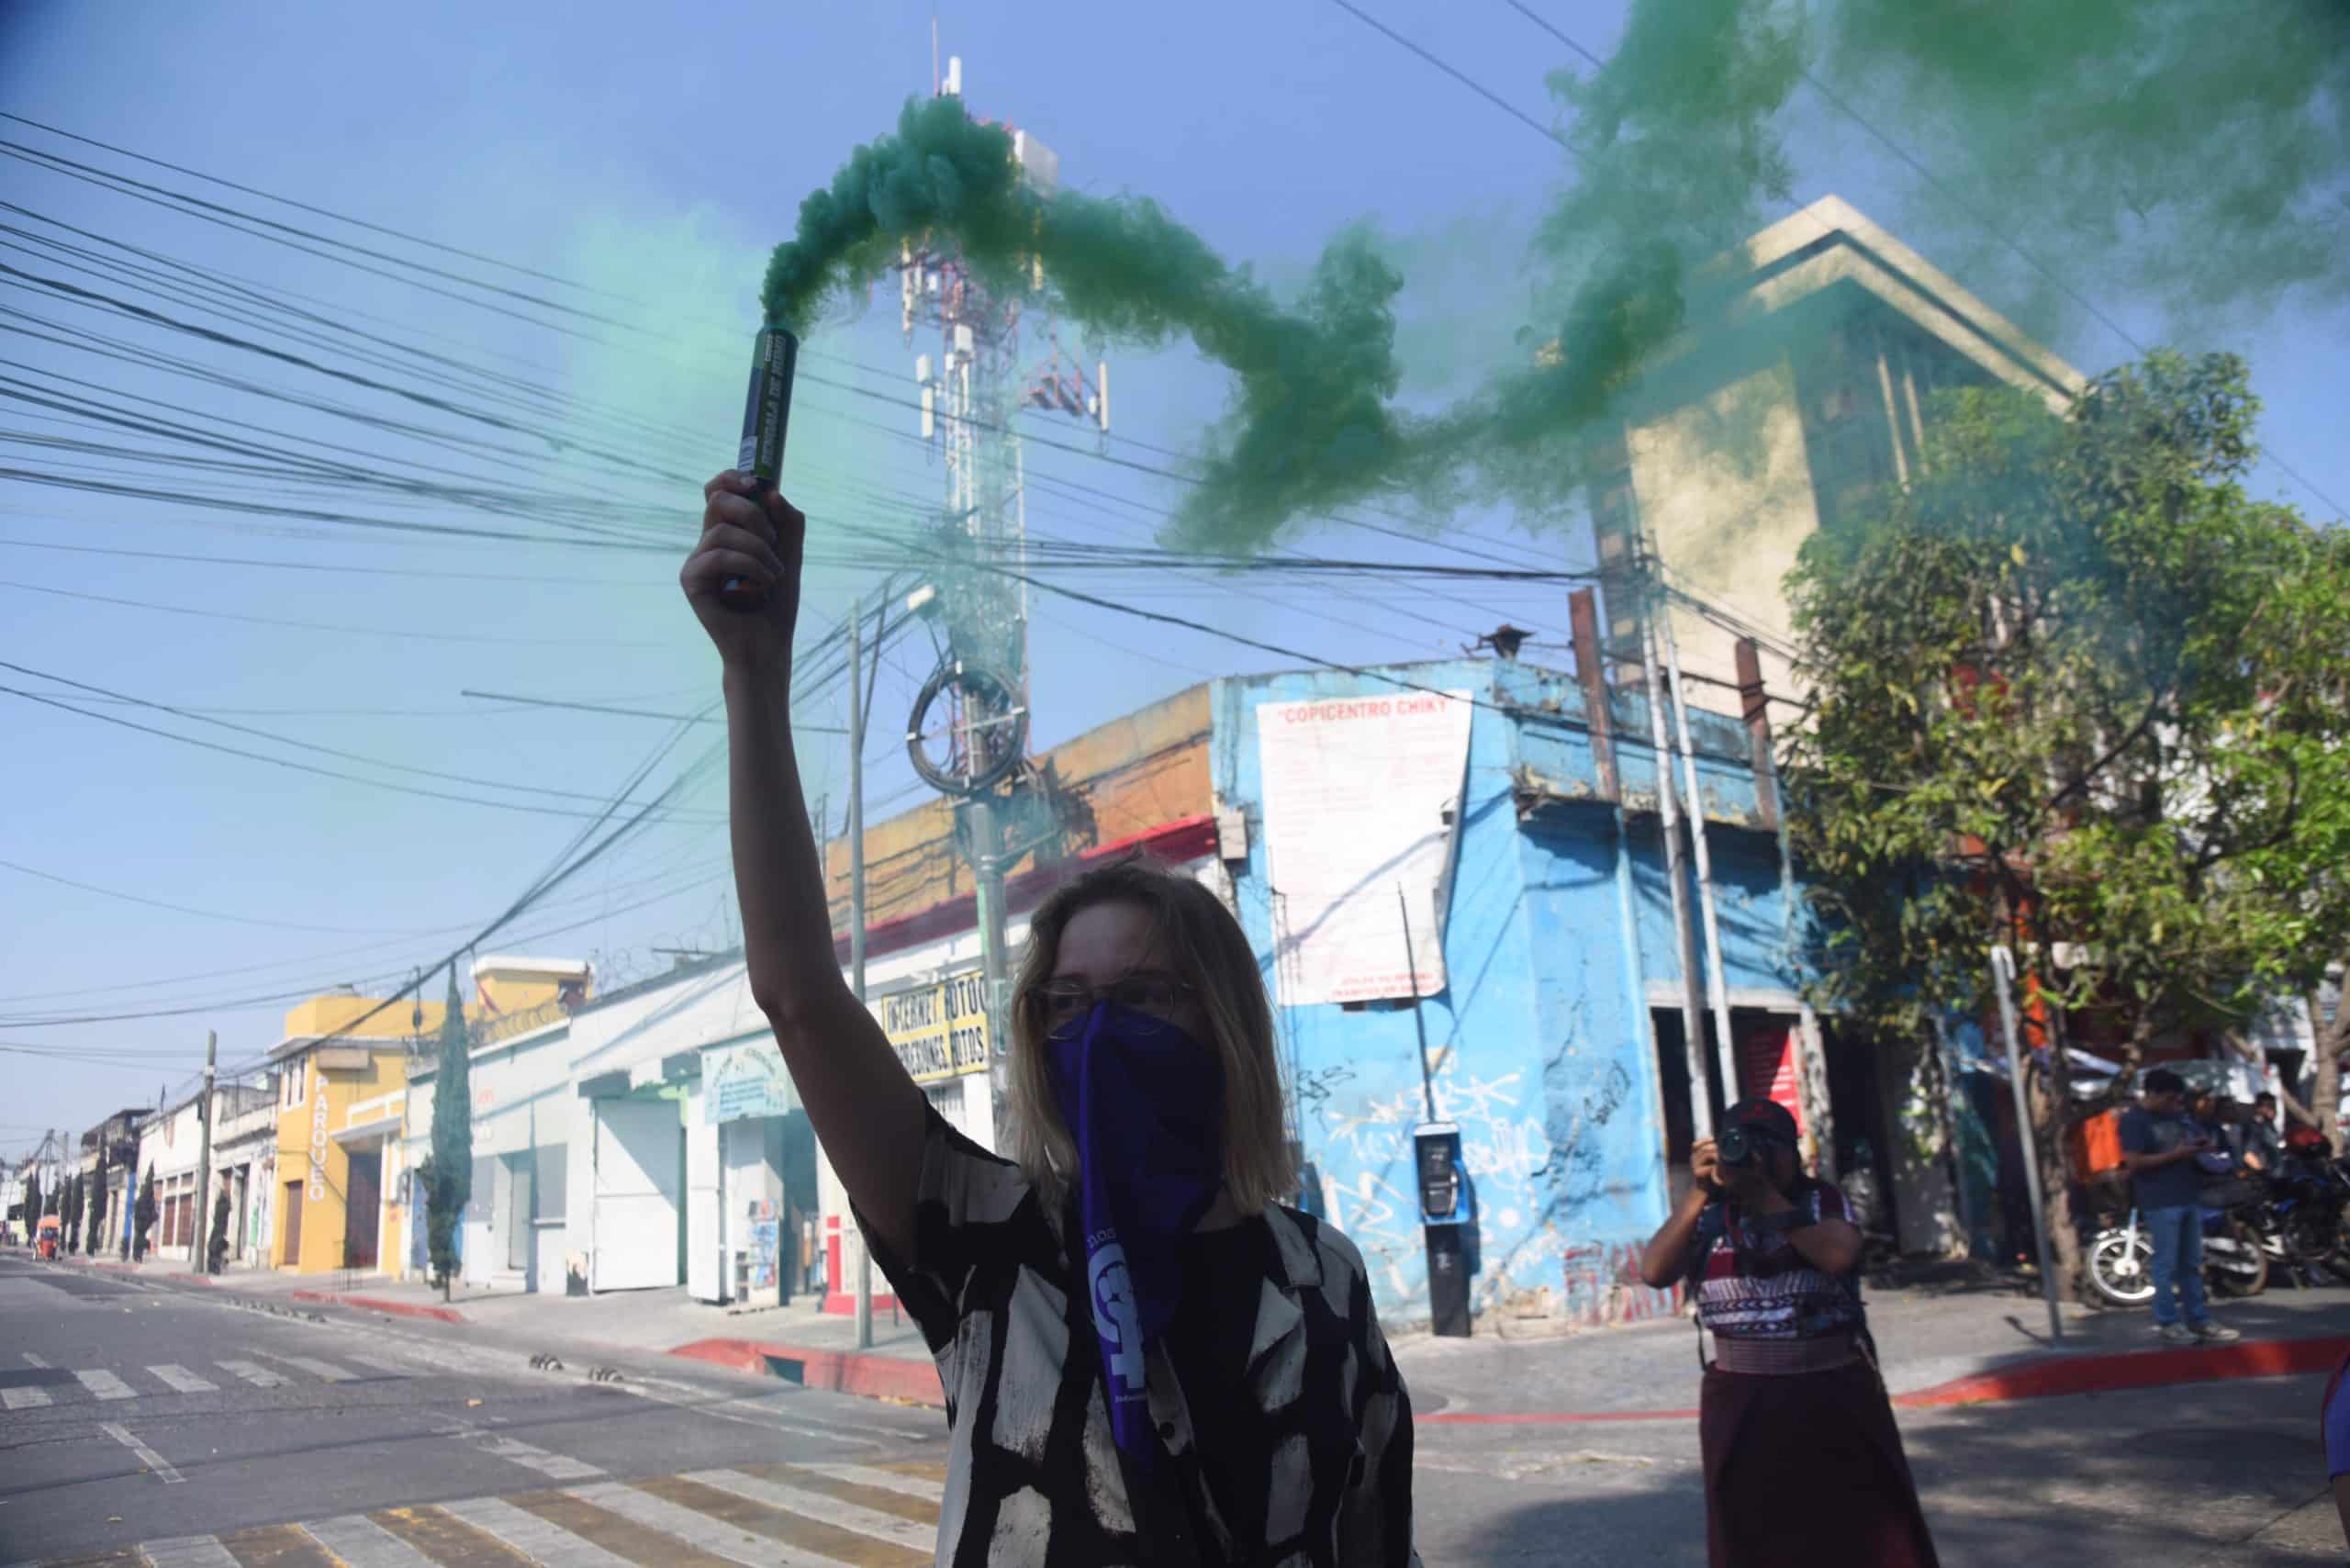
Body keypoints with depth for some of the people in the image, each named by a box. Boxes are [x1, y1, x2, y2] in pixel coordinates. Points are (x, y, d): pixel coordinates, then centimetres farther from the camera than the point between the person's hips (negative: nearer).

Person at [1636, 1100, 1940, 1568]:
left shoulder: (1825, 1201, -1)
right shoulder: (1708, 1216, 0)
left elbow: (1839, 1256, -21)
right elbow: (1655, 1273, -14)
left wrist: (1765, 1195, -22)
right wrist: (1699, 1193, -19)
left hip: (1836, 1395, -1)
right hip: (1742, 1403, 1)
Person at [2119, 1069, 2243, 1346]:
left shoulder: (2178, 1115, 15)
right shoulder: (2133, 1120, -9)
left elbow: (2200, 1139, 25)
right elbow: (2133, 1163, -17)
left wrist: (2203, 1146, 0)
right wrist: (2176, 1155, -19)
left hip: (2189, 1198, 8)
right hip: (2160, 1203, -8)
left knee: (2192, 1263, 13)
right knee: (2167, 1266, -4)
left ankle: (2199, 1320, 20)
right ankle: (2167, 1324, 2)